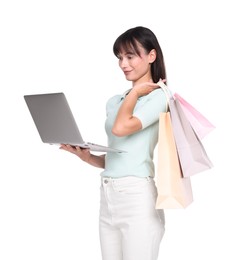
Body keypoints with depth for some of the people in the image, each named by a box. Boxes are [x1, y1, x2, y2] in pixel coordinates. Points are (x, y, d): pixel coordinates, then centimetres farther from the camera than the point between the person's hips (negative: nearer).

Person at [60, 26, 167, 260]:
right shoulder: (114, 102, 18)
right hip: (107, 197, 7)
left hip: (137, 197, -7)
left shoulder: (159, 96, -4)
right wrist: (86, 156, 2)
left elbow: (121, 128, -20)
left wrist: (135, 91, -4)